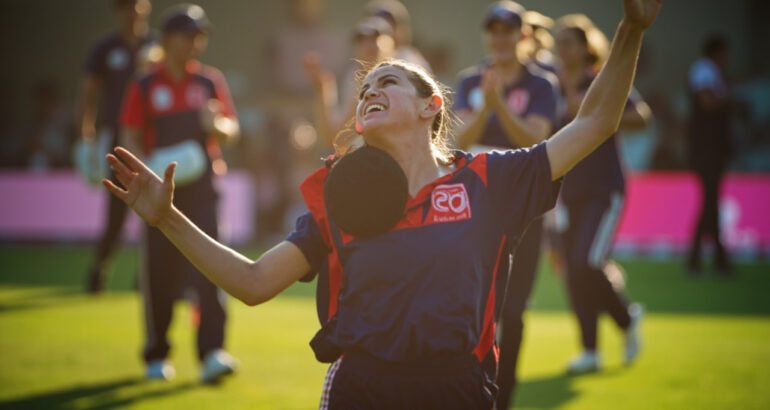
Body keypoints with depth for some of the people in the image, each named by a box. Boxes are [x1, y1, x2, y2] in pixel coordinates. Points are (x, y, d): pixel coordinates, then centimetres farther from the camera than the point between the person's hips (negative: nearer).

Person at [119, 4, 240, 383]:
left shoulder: (210, 81, 9)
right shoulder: (145, 87, 4)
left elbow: (231, 131, 10)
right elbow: (131, 139, 2)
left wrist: (217, 125, -13)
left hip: (202, 186, 1)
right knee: (159, 272, 3)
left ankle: (212, 354, -17)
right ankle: (156, 356, 17)